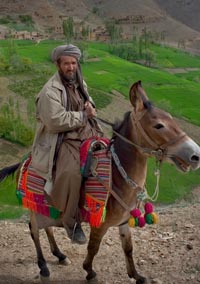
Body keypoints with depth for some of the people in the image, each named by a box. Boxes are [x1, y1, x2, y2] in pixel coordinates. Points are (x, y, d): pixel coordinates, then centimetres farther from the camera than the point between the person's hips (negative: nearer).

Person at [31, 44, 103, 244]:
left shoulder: (80, 83, 13)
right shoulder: (50, 91, -13)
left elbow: (88, 101, 32)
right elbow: (56, 121, -23)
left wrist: (90, 107, 5)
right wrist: (83, 115, -14)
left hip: (88, 135, 9)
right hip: (63, 141, -9)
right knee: (71, 173, -33)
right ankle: (71, 220, -16)